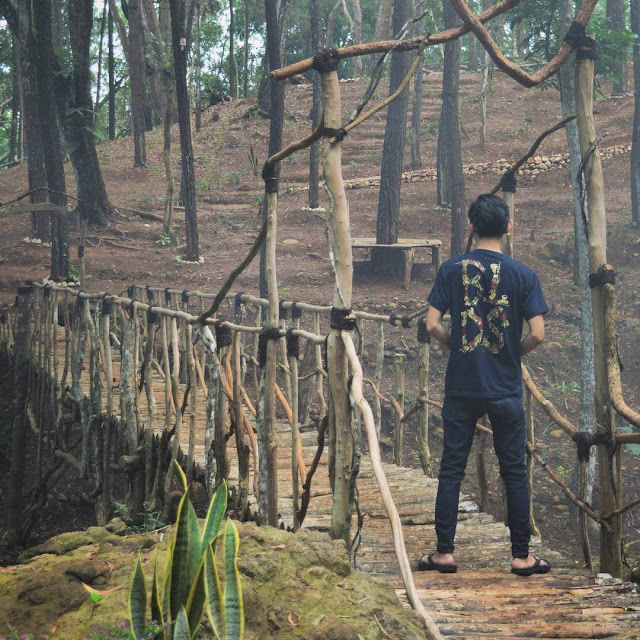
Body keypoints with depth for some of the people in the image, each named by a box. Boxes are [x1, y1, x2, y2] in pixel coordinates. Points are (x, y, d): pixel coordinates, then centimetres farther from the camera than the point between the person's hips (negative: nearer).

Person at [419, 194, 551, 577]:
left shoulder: (452, 270, -3)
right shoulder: (522, 275, -5)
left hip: (461, 387, 1)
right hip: (507, 388, -1)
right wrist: (514, 353, 9)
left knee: (452, 469, 8)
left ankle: (445, 552, 10)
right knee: (515, 472, 7)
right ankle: (522, 557, 11)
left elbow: (433, 325, -7)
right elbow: (537, 334, -10)